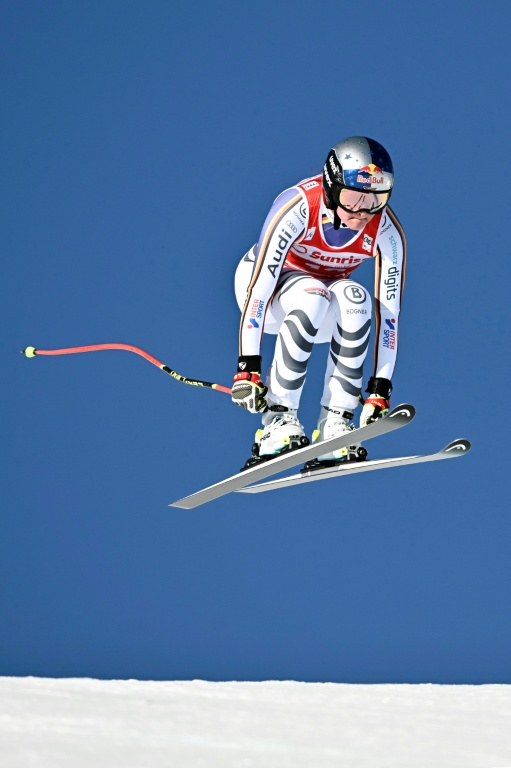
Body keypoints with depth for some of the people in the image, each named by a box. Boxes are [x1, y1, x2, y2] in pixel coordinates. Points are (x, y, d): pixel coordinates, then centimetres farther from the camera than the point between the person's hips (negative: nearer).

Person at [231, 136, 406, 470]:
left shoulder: (387, 232, -22)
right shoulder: (299, 207, -32)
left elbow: (388, 311, -19)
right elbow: (260, 285, -35)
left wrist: (380, 389, -26)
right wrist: (248, 368, -40)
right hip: (266, 283, -3)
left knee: (354, 298, -33)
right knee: (312, 296, -37)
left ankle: (335, 424, -30)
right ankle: (277, 419, -31)